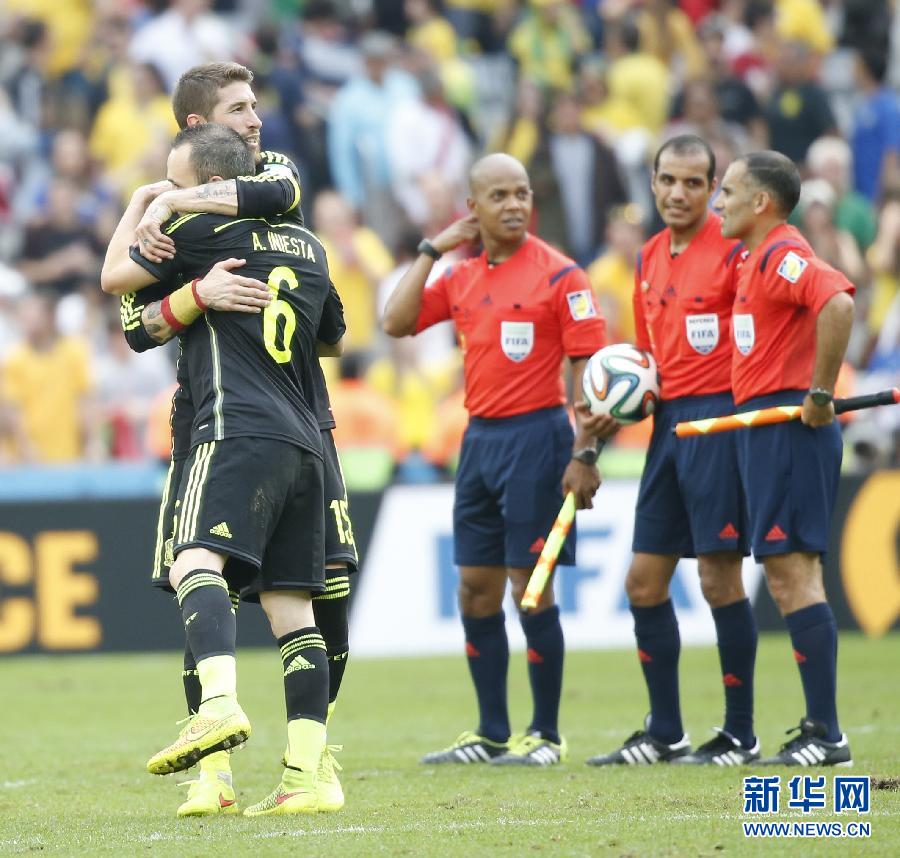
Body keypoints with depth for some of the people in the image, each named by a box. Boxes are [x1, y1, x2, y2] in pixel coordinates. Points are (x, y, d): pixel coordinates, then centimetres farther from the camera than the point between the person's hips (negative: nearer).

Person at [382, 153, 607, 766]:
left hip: (535, 438, -7)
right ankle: (491, 735, 17)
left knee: (530, 587, -5)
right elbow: (397, 323, 7)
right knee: (476, 591, 8)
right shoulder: (461, 279, 11)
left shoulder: (559, 274, -8)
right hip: (479, 438, 7)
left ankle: (546, 735, 4)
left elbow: (590, 365, -11)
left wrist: (585, 454, -17)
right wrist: (431, 251, 5)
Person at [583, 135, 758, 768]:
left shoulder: (733, 250, -10)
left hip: (720, 417, -8)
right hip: (669, 422, 8)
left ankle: (741, 735, 2)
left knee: (720, 578, -7)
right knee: (644, 581, 8)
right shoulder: (651, 258, 14)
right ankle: (664, 734, 17)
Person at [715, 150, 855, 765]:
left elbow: (838, 304, -31)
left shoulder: (783, 254, -13)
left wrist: (821, 396, -26)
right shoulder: (758, 260, 19)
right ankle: (820, 731, 12)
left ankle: (826, 732, -11)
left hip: (787, 429, -11)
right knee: (789, 575, 10)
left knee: (791, 570, -11)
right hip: (765, 430, 11)